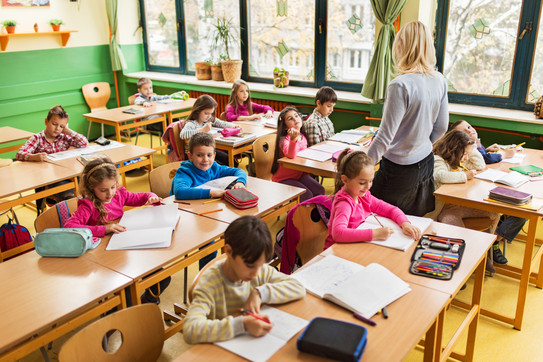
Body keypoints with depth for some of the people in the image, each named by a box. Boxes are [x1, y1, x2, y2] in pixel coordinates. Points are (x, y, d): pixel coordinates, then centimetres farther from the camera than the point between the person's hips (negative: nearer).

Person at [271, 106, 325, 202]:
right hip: (283, 178, -7)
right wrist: (293, 138, -57)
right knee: (307, 196, -22)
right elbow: (290, 155, -42)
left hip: (299, 174, 7)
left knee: (320, 190, -9)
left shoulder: (302, 136, 3)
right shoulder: (284, 140, -21)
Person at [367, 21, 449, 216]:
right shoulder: (439, 80, 0)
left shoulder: (401, 85, -24)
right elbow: (441, 128, 9)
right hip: (426, 163, 8)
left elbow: (385, 136, -22)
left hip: (400, 169, -8)